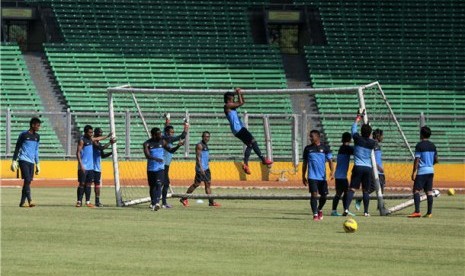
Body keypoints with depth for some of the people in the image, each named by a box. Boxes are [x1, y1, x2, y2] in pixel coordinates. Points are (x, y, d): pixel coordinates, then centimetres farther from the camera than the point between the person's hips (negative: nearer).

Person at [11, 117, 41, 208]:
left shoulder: (37, 136, 14)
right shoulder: (24, 135, -4)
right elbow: (17, 148, 0)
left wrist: (37, 164, 21)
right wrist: (14, 161, -3)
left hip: (31, 162, 6)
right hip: (23, 160, -6)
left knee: (28, 182, 3)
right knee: (27, 180, -16)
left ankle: (22, 202, 7)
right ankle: (29, 201, -22)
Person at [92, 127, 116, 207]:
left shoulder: (98, 143, 17)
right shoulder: (93, 142, -11)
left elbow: (102, 155, 22)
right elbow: (102, 148, -25)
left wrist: (111, 153, 9)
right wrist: (110, 143, -16)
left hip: (98, 168, 9)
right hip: (92, 167, -9)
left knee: (97, 184, 9)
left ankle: (97, 201, 11)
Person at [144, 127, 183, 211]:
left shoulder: (162, 142, 2)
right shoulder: (147, 144, -8)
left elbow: (170, 150, 9)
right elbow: (147, 155, -21)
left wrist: (178, 146, -10)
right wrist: (156, 159, -40)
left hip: (160, 168, 0)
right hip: (151, 168, 0)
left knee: (158, 184, -17)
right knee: (152, 186, 11)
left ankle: (157, 202, -28)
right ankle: (152, 203, 29)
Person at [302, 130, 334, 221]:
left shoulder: (325, 148, 2)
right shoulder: (308, 148, 6)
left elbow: (330, 161, 0)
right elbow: (305, 163, 12)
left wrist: (332, 172, -15)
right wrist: (303, 176, 11)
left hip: (322, 176, 1)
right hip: (312, 176, -1)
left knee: (323, 195, 6)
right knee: (314, 194, -13)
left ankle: (319, 210, 33)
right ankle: (315, 215, -11)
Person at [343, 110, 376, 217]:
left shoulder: (358, 139, -4)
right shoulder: (372, 143, 2)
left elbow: (354, 128, 12)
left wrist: (358, 118, 26)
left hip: (358, 167, -2)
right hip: (368, 168, 2)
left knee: (352, 189, -5)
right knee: (366, 190, 7)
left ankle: (346, 209, -17)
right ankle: (366, 211, 7)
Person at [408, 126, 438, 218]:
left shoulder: (419, 145, -10)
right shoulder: (433, 146, 10)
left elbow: (417, 159, -13)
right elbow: (436, 160, 13)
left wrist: (414, 172, -11)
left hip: (421, 171, -7)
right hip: (431, 170, 7)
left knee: (416, 190, -6)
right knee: (429, 191, 8)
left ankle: (417, 211, -17)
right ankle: (429, 212, 7)